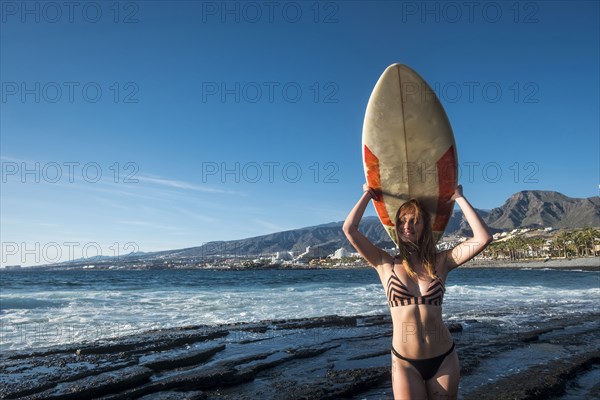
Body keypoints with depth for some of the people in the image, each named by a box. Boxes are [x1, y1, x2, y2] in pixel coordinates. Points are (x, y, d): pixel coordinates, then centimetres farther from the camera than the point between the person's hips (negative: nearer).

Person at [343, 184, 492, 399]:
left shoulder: (440, 262, 0)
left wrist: (459, 198, -3)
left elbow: (483, 238, -9)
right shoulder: (386, 264, -3)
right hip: (405, 363, -1)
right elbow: (349, 229, -10)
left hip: (444, 359, 2)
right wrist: (368, 195, 2)